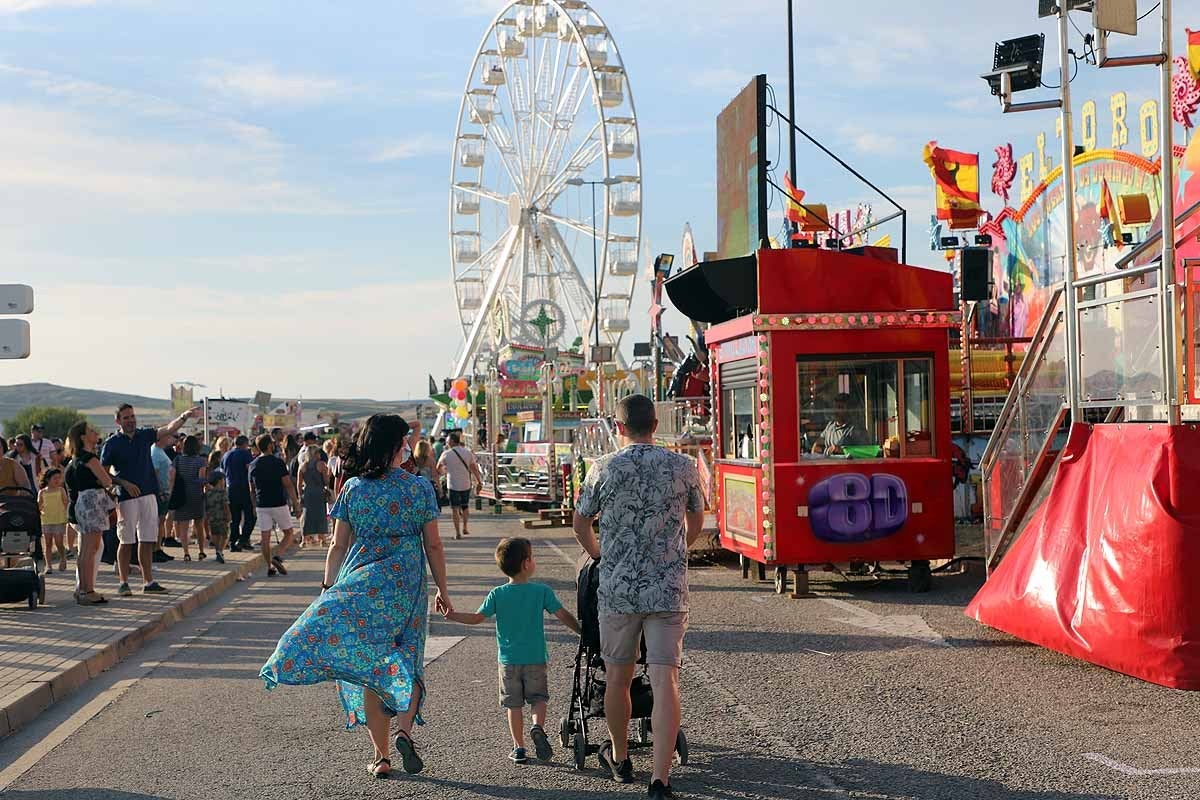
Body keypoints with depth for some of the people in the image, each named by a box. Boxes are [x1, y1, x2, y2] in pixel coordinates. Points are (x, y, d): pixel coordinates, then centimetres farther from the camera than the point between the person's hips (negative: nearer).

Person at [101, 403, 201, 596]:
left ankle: (148, 582, 10)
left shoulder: (145, 435, 10)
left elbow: (169, 428, -2)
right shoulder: (112, 443, -2)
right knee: (126, 541, -1)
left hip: (148, 495, 4)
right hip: (126, 498, -4)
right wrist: (124, 483, -14)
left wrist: (185, 416, -19)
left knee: (147, 540, 6)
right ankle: (123, 582, 7)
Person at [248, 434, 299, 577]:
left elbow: (252, 489, 13)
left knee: (265, 537, 7)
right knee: (289, 533, 9)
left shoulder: (252, 465, 6)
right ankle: (277, 557, -9)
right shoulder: (278, 462, -9)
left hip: (262, 505, 4)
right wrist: (296, 504, -6)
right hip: (279, 504, -4)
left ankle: (270, 567, 8)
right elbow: (288, 485, -11)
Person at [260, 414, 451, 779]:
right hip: (406, 586, -1)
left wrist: (328, 588, 10)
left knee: (368, 667, 7)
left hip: (358, 585, 1)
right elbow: (433, 545, 1)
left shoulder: (353, 488, 0)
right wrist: (442, 590, 11)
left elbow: (337, 546, 1)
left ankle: (381, 756, 9)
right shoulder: (420, 488, -2)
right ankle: (405, 730, -16)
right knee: (405, 664, 10)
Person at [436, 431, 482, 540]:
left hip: (453, 485, -3)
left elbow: (438, 469, 3)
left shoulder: (446, 454, -8)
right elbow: (474, 469, 4)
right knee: (465, 506, 20)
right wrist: (479, 482, 12)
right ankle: (464, 528, 26)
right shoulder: (468, 452, 1)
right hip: (466, 485, 3)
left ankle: (458, 532, -1)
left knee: (455, 509, 2)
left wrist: (443, 472, 25)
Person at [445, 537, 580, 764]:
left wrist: (451, 615, 6)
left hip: (508, 660, 1)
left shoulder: (497, 595, -5)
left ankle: (519, 747, 12)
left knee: (514, 704, 11)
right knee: (539, 698, 12)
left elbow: (477, 618, -4)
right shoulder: (542, 591, -8)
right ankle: (538, 726, -16)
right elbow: (564, 616, -7)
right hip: (536, 659, -1)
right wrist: (583, 632, 6)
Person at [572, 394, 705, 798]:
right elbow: (696, 523, 17)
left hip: (617, 588, 0)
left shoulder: (603, 468, -2)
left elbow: (580, 523, 10)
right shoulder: (684, 467, 2)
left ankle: (619, 758, 33)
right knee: (665, 679, -2)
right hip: (669, 590, 0)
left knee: (618, 677, 15)